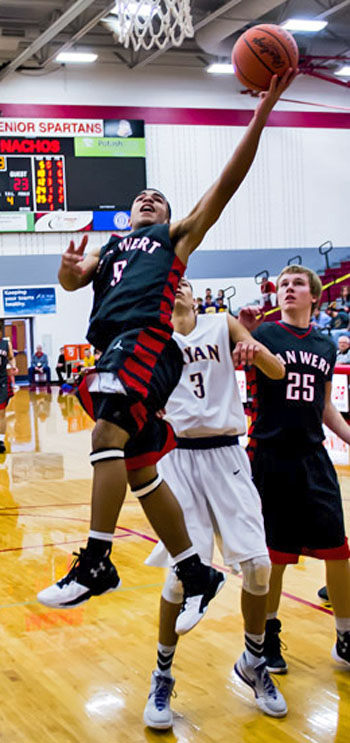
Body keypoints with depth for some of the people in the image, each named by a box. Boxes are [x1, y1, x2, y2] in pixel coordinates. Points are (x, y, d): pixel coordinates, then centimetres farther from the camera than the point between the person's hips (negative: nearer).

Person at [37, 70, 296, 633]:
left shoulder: (175, 237, 19)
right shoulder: (110, 249, 32)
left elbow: (225, 185, 8)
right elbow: (72, 282, 13)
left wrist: (262, 112, 0)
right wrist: (69, 267, -11)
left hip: (145, 341, -6)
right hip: (114, 350, 6)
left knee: (108, 436, -26)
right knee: (139, 471, 6)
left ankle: (96, 564, -24)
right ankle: (196, 575, 14)